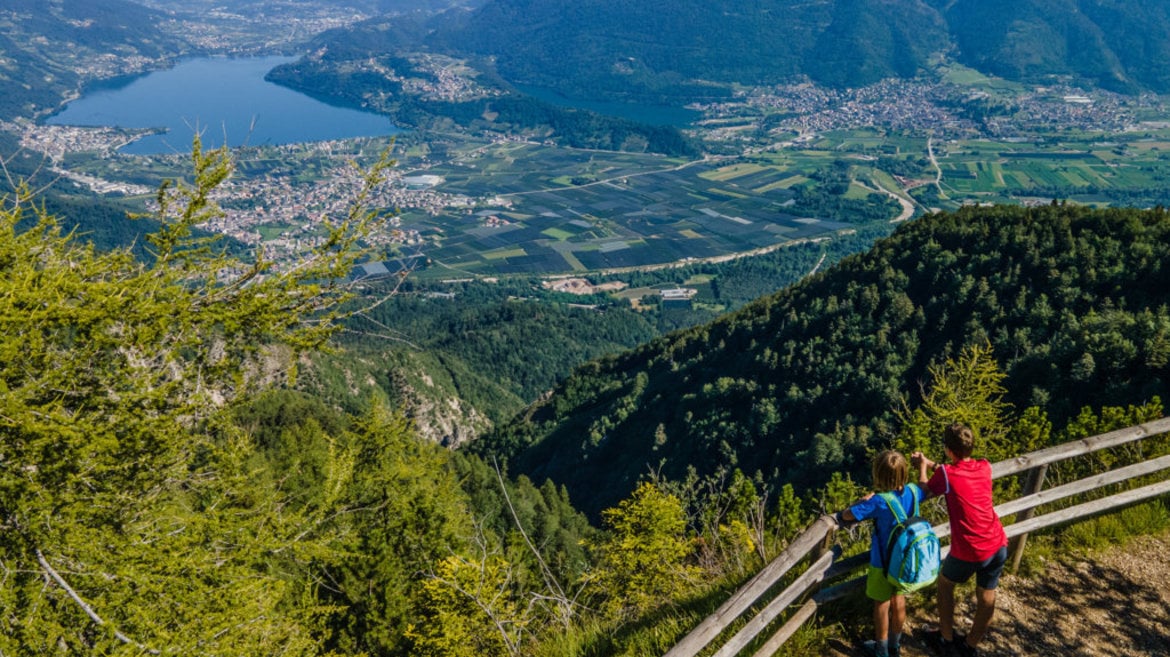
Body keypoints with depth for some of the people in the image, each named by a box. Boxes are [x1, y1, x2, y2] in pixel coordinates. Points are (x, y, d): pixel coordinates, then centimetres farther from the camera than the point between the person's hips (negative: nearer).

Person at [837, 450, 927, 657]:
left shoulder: (879, 502, -31)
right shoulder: (912, 491, -13)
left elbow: (846, 516, -25)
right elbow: (926, 489, 13)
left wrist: (863, 501, -10)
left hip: (884, 562, -6)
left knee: (882, 605, 13)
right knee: (899, 600, 22)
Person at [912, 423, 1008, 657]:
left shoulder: (945, 474, -15)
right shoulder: (985, 467, 0)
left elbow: (924, 492, 5)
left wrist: (922, 467, 17)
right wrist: (931, 464, 21)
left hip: (969, 551, -5)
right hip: (998, 545, 5)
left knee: (945, 583, 22)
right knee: (987, 596, 20)